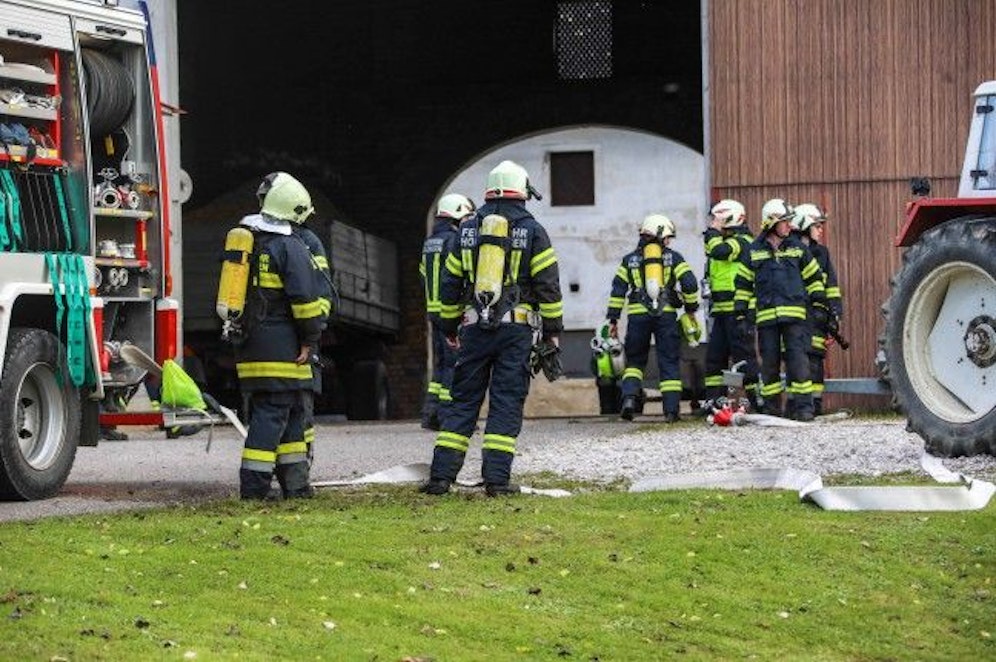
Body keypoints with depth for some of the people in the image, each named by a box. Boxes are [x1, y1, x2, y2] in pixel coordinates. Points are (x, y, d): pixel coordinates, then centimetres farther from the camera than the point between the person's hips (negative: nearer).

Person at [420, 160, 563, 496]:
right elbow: (548, 283, -3)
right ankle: (496, 478, -7)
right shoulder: (531, 230, -1)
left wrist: (449, 326, 22)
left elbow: (450, 282, 14)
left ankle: (441, 475, 1)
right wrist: (553, 329, 4)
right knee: (507, 402, -1)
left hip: (475, 328, 3)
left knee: (463, 400, 7)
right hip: (516, 329, -3)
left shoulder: (468, 229, 10)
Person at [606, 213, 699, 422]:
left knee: (634, 360, 14)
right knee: (669, 362, 4)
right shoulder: (673, 258, 8)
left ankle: (629, 397, -10)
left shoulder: (630, 260, 12)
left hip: (638, 315, 1)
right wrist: (691, 307, 14)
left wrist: (613, 319, 9)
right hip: (667, 315, -1)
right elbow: (689, 283, 0)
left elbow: (618, 290, 7)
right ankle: (671, 410, -1)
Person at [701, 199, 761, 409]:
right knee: (714, 356, 9)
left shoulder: (742, 241, -11)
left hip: (739, 310, -10)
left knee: (744, 355, -8)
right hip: (723, 311, 10)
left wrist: (713, 231, -12)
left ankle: (757, 398, -5)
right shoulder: (728, 242, 20)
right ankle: (714, 401, 12)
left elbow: (718, 251, -27)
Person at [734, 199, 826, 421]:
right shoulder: (754, 252, 8)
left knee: (797, 360, -9)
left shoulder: (797, 248, 10)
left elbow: (813, 277, 16)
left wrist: (819, 304, 8)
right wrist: (741, 315, 7)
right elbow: (743, 284, 12)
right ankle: (771, 407, 13)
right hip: (766, 316, 1)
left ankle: (802, 406, -8)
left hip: (794, 314, -1)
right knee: (769, 363, 4)